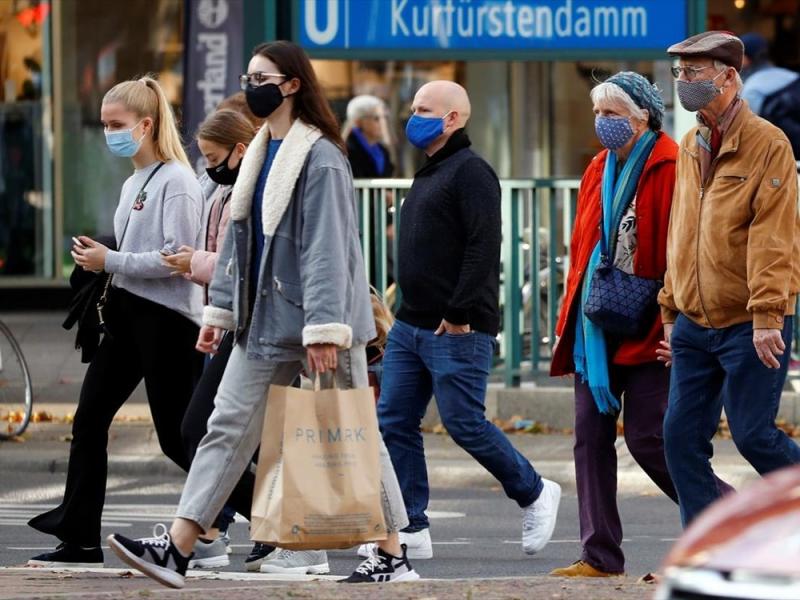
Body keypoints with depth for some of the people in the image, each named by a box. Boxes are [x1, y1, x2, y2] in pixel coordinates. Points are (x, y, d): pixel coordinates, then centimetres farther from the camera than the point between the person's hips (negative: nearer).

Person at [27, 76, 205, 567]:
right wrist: (97, 258, 4)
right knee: (89, 420, 3)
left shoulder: (176, 182, -12)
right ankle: (81, 539, 5)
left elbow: (176, 257, -20)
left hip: (166, 319, -9)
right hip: (128, 315, 9)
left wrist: (110, 261, -16)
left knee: (176, 436, -4)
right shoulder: (133, 184, 15)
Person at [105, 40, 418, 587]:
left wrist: (325, 329, -25)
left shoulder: (321, 158, -15)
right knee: (229, 426, 3)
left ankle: (394, 555, 10)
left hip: (312, 318, -9)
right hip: (264, 319, 9)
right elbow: (240, 239, 19)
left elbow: (327, 248, -21)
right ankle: (177, 549, 0)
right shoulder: (261, 153, 13)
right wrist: (220, 308, 16)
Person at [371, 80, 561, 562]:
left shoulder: (470, 172, -11)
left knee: (465, 423, -6)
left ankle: (534, 493, 15)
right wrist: (410, 313, 17)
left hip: (457, 330, -10)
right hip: (412, 325, 10)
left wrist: (460, 314, -23)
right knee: (394, 423, 3)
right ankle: (411, 530, 5)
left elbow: (483, 247, -20)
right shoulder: (429, 174, 19)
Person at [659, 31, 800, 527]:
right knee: (682, 438, 1)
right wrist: (672, 310, 18)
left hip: (750, 324, -7)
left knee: (753, 434, -6)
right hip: (695, 324, 7)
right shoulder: (690, 148, 13)